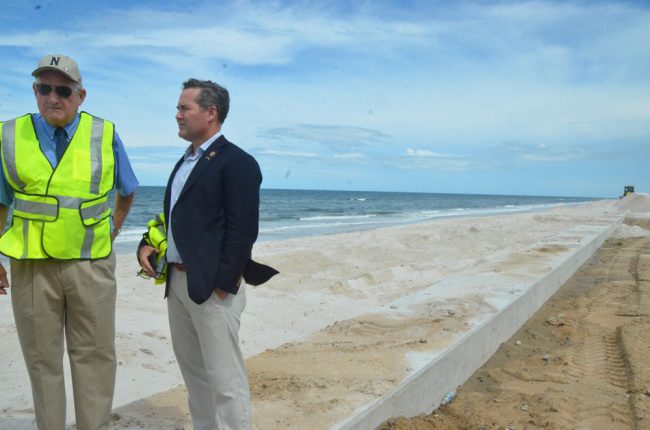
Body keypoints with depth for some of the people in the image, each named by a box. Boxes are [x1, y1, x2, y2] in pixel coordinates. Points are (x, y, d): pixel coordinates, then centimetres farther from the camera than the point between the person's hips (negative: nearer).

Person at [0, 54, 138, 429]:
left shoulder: (105, 135, 1)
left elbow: (127, 191, 16)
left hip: (91, 265, 0)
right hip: (32, 267, 0)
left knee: (95, 356, 8)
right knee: (42, 359, 11)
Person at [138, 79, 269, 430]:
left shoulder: (237, 162, -10)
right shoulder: (185, 161, 17)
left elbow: (242, 230, -17)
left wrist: (223, 284, -19)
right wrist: (148, 244, 7)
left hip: (212, 286, -9)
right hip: (177, 281, 9)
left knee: (224, 379, -3)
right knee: (193, 371, 18)